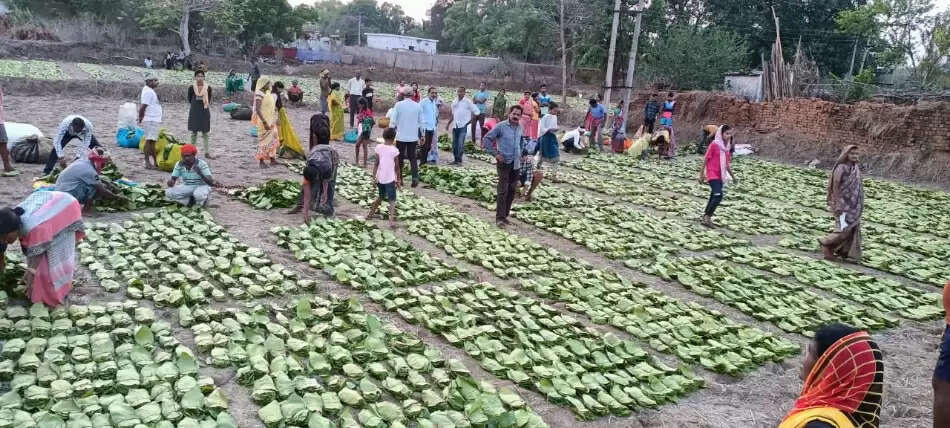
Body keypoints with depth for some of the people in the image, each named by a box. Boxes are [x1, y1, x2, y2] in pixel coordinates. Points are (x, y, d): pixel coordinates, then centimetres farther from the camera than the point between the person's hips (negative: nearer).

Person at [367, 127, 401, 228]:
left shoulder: (379, 147, -2)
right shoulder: (394, 150, -11)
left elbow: (376, 163, -1)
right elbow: (396, 167, -4)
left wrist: (374, 176, 5)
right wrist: (399, 180, 5)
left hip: (380, 178, 4)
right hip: (390, 179, -4)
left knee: (381, 196, 24)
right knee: (392, 200, 0)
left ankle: (371, 213, 36)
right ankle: (391, 220, -14)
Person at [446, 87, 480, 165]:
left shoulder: (467, 101, -5)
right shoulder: (455, 102, 12)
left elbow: (476, 111, -5)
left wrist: (470, 120, -8)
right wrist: (448, 123, 18)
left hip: (463, 126, -6)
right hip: (455, 125, 6)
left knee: (460, 144, -11)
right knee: (454, 144, 7)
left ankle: (459, 160, -4)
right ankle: (456, 159, 17)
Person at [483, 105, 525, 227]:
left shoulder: (520, 128, 8)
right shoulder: (501, 126, -10)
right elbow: (486, 140, -8)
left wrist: (520, 153, 15)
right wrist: (495, 154, -11)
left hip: (516, 164, 6)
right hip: (504, 163, -6)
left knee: (512, 190, 9)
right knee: (503, 190, -8)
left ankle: (505, 214, 19)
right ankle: (500, 218, -4)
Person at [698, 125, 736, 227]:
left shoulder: (726, 146, 10)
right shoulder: (714, 144, -10)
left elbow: (727, 164, 18)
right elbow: (706, 160, -8)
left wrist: (733, 176, 21)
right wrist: (701, 175, -8)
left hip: (721, 176, 7)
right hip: (712, 174, -7)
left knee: (713, 197, 12)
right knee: (718, 196, -19)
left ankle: (705, 218, 23)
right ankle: (707, 218, -13)